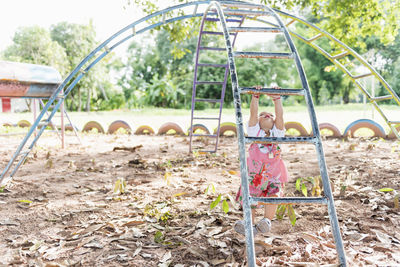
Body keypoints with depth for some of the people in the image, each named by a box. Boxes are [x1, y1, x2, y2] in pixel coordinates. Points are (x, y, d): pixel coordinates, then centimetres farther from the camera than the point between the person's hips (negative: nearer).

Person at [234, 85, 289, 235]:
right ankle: (249, 226, 0)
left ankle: (266, 222, -14)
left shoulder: (277, 133, 7)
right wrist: (255, 96, -12)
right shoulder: (254, 131, 5)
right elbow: (253, 113, -7)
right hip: (254, 177, 0)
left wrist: (276, 98, -10)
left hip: (273, 179, 0)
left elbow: (280, 115, -5)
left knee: (273, 196, -25)